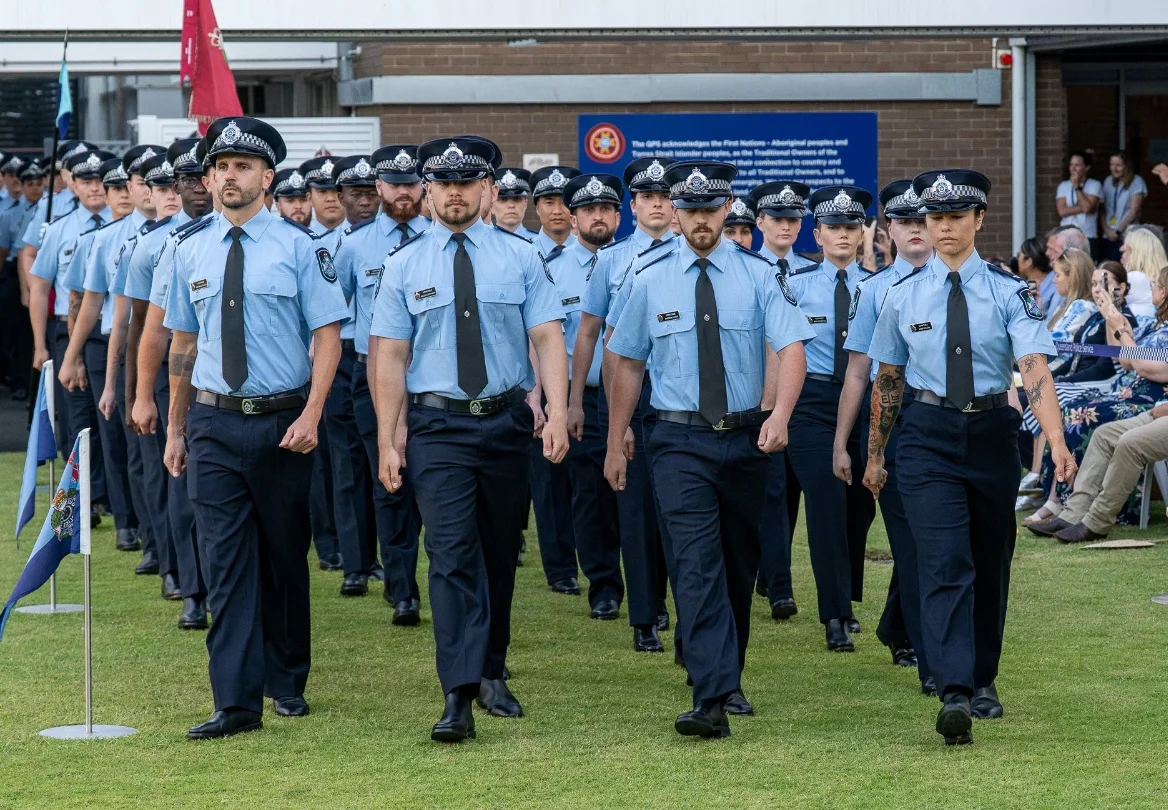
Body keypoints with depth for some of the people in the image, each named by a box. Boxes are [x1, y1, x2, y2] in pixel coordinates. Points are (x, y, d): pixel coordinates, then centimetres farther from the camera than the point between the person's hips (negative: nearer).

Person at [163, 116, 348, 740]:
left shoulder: (298, 246, -3)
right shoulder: (191, 249, 6)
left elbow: (327, 335, -4)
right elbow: (182, 342, 13)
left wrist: (311, 416, -14)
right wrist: (175, 429, 13)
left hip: (282, 423, -2)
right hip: (214, 423, 2)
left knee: (285, 557, 11)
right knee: (225, 561, -4)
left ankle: (287, 681, 29)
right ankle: (237, 701, -5)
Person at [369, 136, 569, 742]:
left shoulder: (520, 257, 4)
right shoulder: (404, 264, 3)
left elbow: (548, 337, -1)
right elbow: (390, 355, 2)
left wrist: (558, 413, -14)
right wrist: (387, 442, -3)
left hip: (507, 420, 2)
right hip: (438, 425, -2)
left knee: (500, 555, 12)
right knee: (452, 555, -12)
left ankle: (492, 674, 28)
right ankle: (458, 697, -17)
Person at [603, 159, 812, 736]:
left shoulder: (759, 275, 0)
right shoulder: (650, 280, 2)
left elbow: (791, 348, -10)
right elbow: (627, 364, 9)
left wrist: (780, 413, -28)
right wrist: (615, 444, 10)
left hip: (747, 437, 2)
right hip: (681, 441, -2)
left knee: (740, 564, 13)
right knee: (698, 564, -15)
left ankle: (728, 682, 33)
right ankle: (711, 701, -23)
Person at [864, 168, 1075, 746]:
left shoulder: (1009, 292, -3)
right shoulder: (904, 297, 2)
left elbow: (1034, 369, -15)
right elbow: (887, 380, 11)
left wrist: (1056, 440, -28)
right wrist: (875, 454, 15)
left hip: (992, 433, 1)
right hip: (928, 437, -1)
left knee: (990, 565, 12)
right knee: (945, 565, -15)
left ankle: (983, 682, 30)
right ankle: (954, 696, -25)